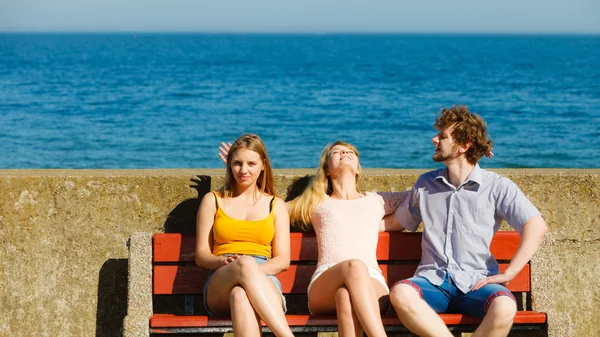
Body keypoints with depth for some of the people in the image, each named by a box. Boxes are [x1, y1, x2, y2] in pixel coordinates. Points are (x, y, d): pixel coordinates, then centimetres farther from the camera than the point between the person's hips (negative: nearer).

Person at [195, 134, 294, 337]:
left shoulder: (276, 205, 22)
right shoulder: (213, 201, 21)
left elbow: (283, 260, 12)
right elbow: (201, 255, 14)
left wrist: (255, 271, -11)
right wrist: (223, 262, -11)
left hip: (265, 281, 1)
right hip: (220, 285, 0)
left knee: (241, 296, -41)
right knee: (245, 263, -41)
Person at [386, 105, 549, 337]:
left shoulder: (497, 186, 5)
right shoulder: (425, 184, 19)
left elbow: (536, 226, -4)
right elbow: (398, 222, 32)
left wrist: (508, 274, -11)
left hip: (476, 282, -2)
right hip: (432, 280, 2)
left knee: (504, 307, -38)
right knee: (400, 293, -35)